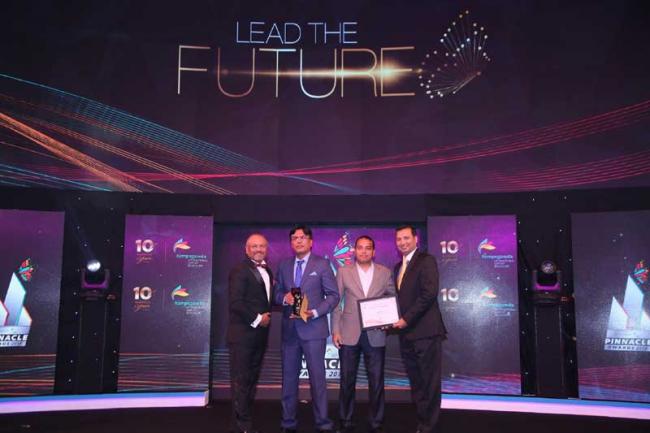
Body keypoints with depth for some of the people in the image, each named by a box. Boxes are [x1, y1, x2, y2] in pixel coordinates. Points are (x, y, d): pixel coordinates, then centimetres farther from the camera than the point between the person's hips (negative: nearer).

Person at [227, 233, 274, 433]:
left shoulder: (267, 271, 15)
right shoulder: (239, 270, -10)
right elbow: (235, 302, -18)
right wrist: (256, 319, -15)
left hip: (259, 333, 8)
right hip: (243, 333, -8)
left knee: (252, 379, 13)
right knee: (241, 380, -1)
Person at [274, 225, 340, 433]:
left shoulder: (321, 264, -1)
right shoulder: (284, 266, 11)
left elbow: (333, 295, -2)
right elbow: (277, 293, 15)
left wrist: (315, 312, -16)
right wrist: (284, 297, -8)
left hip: (313, 328, -4)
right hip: (289, 329, 4)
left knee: (317, 376, -1)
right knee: (289, 376, 10)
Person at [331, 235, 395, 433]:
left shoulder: (385, 273, 6)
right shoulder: (343, 272, 4)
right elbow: (336, 302, 3)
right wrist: (335, 330, -3)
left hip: (376, 335, 1)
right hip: (349, 334, 0)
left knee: (376, 381, 6)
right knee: (347, 380, 7)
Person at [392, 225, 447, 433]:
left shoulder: (426, 260, -5)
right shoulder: (399, 267, 19)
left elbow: (429, 293, -15)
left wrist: (407, 318, -16)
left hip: (425, 331, -8)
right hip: (406, 333, 8)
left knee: (429, 383, -2)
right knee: (416, 384, 12)